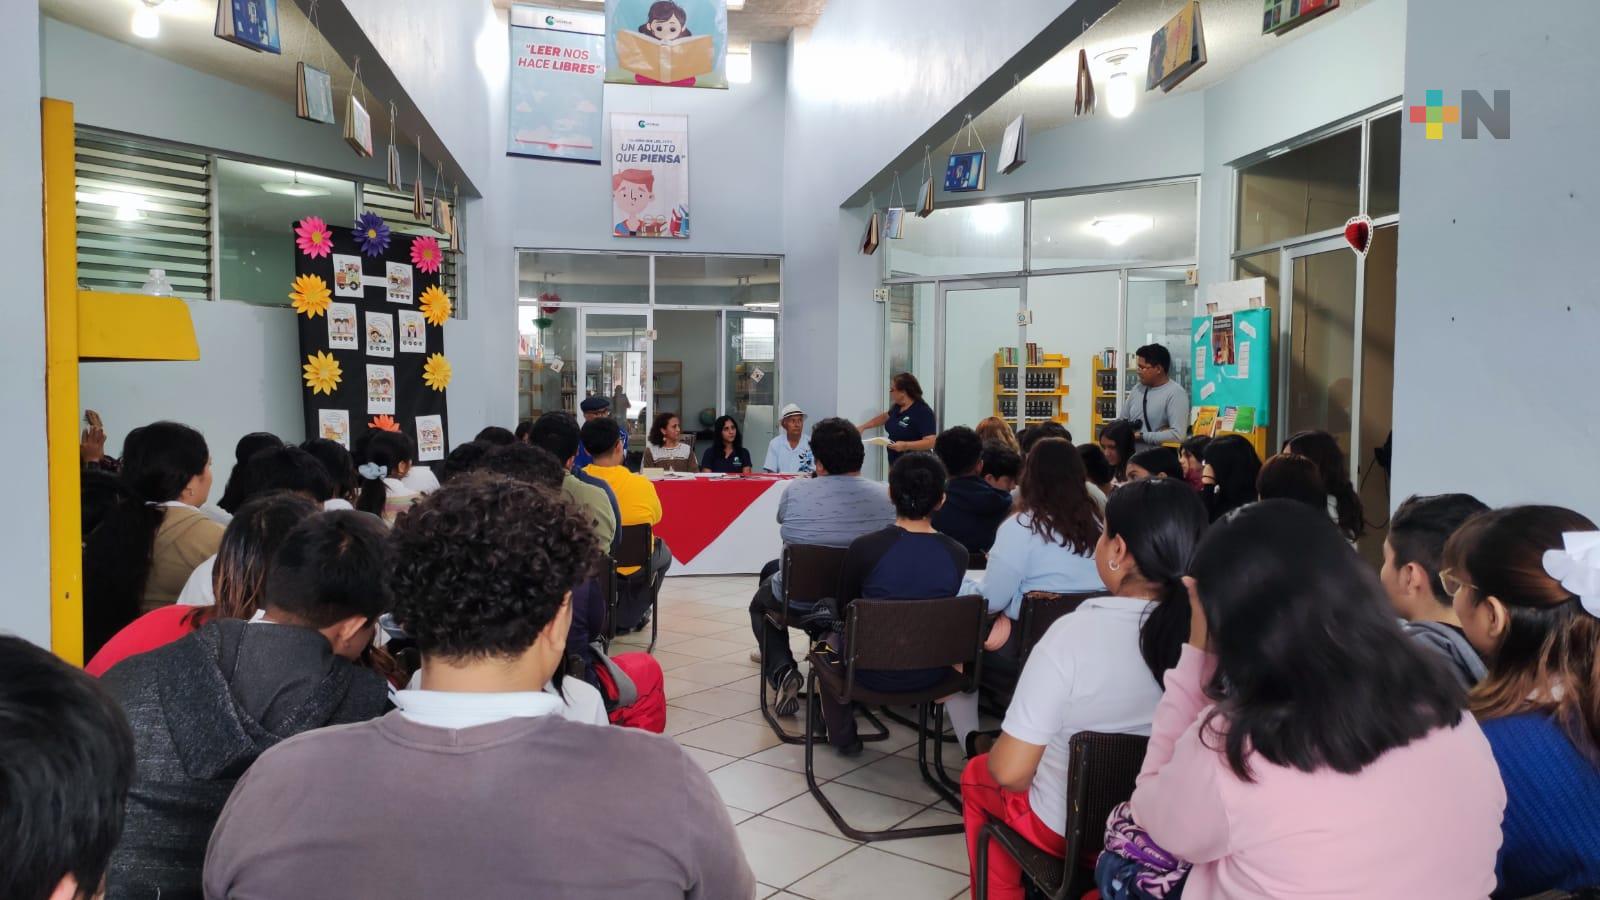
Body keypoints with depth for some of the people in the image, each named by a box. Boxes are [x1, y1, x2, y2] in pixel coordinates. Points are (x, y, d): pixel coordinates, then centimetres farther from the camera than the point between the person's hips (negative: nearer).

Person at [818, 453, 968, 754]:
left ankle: (843, 735, 38)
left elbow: (844, 609, -3)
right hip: (932, 674, 3)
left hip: (875, 673, -3)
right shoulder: (958, 554, -15)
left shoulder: (864, 547, -21)